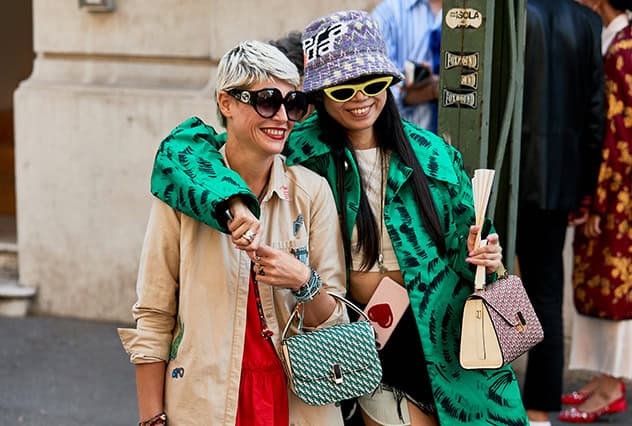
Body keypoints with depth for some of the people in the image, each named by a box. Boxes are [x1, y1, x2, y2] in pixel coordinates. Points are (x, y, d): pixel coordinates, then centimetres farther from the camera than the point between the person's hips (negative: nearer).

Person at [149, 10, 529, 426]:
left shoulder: (433, 154, 1)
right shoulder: (301, 151, -8)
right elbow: (183, 150, -18)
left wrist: (479, 257, -10)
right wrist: (234, 203, -35)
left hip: (442, 335, 3)